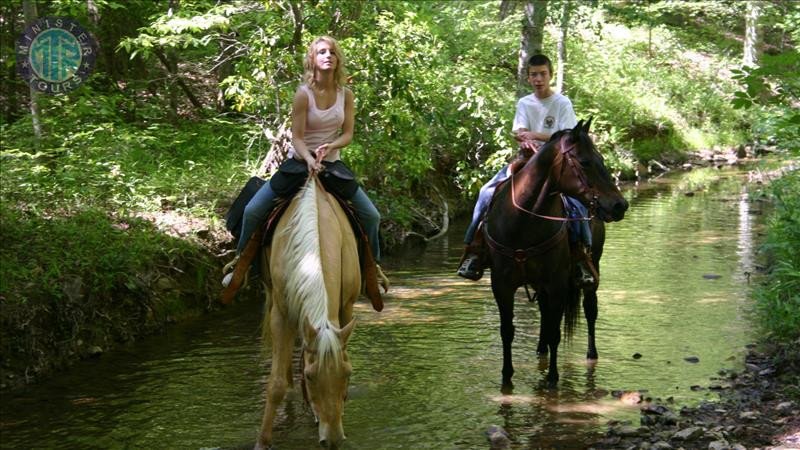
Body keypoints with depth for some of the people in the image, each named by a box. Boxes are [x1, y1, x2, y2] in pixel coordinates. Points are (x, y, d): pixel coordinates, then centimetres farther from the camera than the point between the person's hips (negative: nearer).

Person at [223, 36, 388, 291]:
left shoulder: (346, 95, -3)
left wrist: (331, 146, -25)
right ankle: (241, 258, 9)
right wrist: (310, 160, -34)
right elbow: (297, 138, -15)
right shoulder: (304, 94, -14)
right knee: (253, 210, -15)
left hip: (331, 164, 3)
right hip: (300, 161, -3)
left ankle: (373, 265, 16)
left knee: (371, 215, -7)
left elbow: (348, 134, -4)